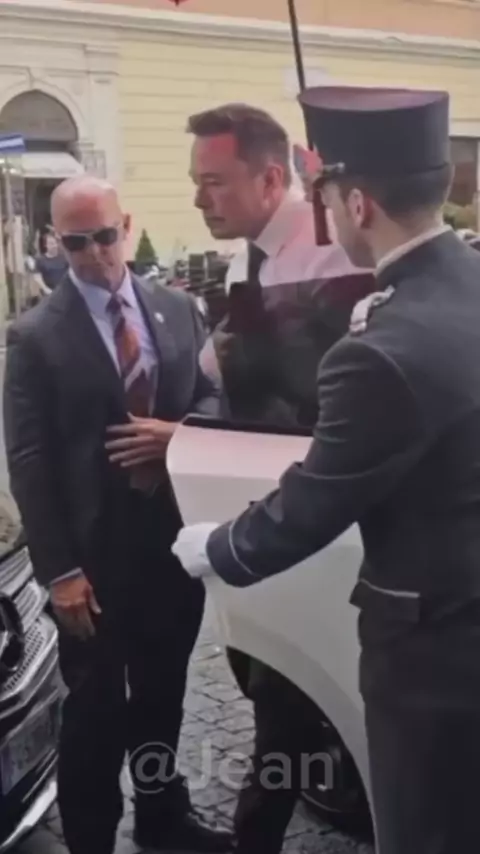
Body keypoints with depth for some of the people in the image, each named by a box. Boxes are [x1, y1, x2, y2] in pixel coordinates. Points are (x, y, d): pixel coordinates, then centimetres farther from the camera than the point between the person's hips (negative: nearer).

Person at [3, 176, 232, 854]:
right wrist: (58, 571, -15)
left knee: (163, 693, 21)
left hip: (173, 538, 5)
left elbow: (215, 394, 12)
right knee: (95, 707, 8)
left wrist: (180, 432, -12)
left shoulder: (177, 310, 6)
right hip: (95, 551, -4)